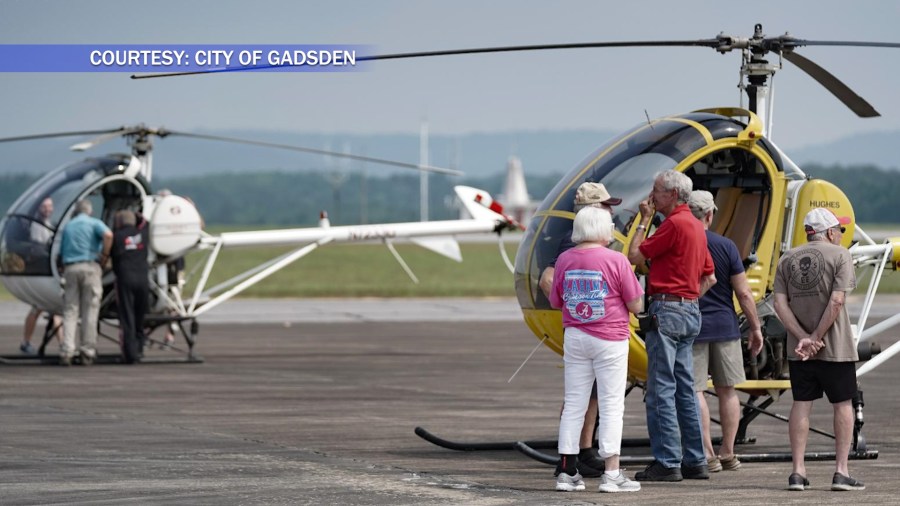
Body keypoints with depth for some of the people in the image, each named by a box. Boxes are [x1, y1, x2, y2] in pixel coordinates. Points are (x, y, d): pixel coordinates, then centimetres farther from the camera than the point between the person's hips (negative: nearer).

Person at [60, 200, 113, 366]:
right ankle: (87, 351, -1)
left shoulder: (68, 227, 19)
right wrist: (104, 255, -6)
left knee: (70, 311, 2)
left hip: (70, 269, 3)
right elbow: (108, 235, -15)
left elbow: (62, 254, 17)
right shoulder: (94, 223, 6)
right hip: (90, 266, -3)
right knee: (90, 311, 1)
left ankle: (67, 351, -9)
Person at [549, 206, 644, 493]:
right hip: (610, 340, -4)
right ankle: (611, 474, -2)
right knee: (612, 405, 0)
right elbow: (636, 305, -8)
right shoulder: (616, 261, -12)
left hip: (575, 337, 4)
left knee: (574, 404, 9)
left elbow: (555, 302, 12)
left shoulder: (565, 260, 2)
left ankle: (567, 472, 8)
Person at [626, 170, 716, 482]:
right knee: (685, 388, 12)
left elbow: (635, 256, -9)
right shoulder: (696, 226, 16)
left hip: (666, 311, -10)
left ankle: (667, 462, -9)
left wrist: (644, 220, 1)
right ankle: (694, 461, 13)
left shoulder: (675, 224, -14)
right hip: (690, 311, 10)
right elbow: (710, 277, 22)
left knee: (661, 389, -7)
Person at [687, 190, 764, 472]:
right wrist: (755, 328, 6)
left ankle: (707, 455, -5)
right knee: (726, 390, 12)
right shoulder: (725, 246, -3)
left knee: (694, 391, 0)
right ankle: (728, 454, 16)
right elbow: (743, 293, -3)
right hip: (724, 326, 2)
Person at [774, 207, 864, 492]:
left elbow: (780, 304, -2)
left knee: (801, 404, 6)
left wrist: (804, 338, -8)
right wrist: (817, 337, -11)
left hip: (798, 350, 4)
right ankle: (841, 471, 2)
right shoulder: (839, 255, -4)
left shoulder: (787, 260, 8)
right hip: (836, 349, -3)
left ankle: (798, 471, 2)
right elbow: (836, 301, -14)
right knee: (842, 405, 6)